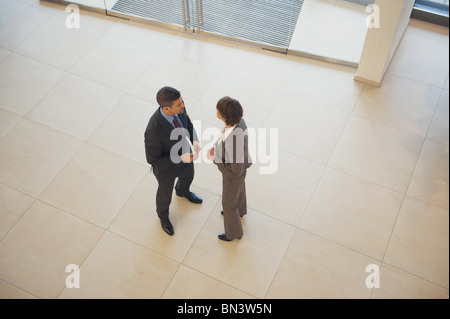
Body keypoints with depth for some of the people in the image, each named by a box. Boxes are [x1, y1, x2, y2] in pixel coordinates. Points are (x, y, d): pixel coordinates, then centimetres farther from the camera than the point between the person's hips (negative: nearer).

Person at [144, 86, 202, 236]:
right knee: (165, 193, 25)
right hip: (166, 165, -5)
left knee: (188, 176, 35)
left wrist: (195, 140, -22)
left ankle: (182, 191, 72)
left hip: (184, 153, 5)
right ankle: (163, 215, 60)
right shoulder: (153, 130, -46)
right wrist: (180, 158, -37)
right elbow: (152, 160, -30)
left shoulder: (179, 107, -28)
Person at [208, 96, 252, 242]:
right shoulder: (238, 120, -24)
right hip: (238, 165, 7)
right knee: (238, 189, 37)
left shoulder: (235, 141, -48)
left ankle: (234, 232, 51)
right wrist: (217, 146, -12)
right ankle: (240, 210, 70)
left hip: (233, 174, -7)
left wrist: (215, 159, -25)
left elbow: (235, 170, -34)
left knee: (229, 203, 22)